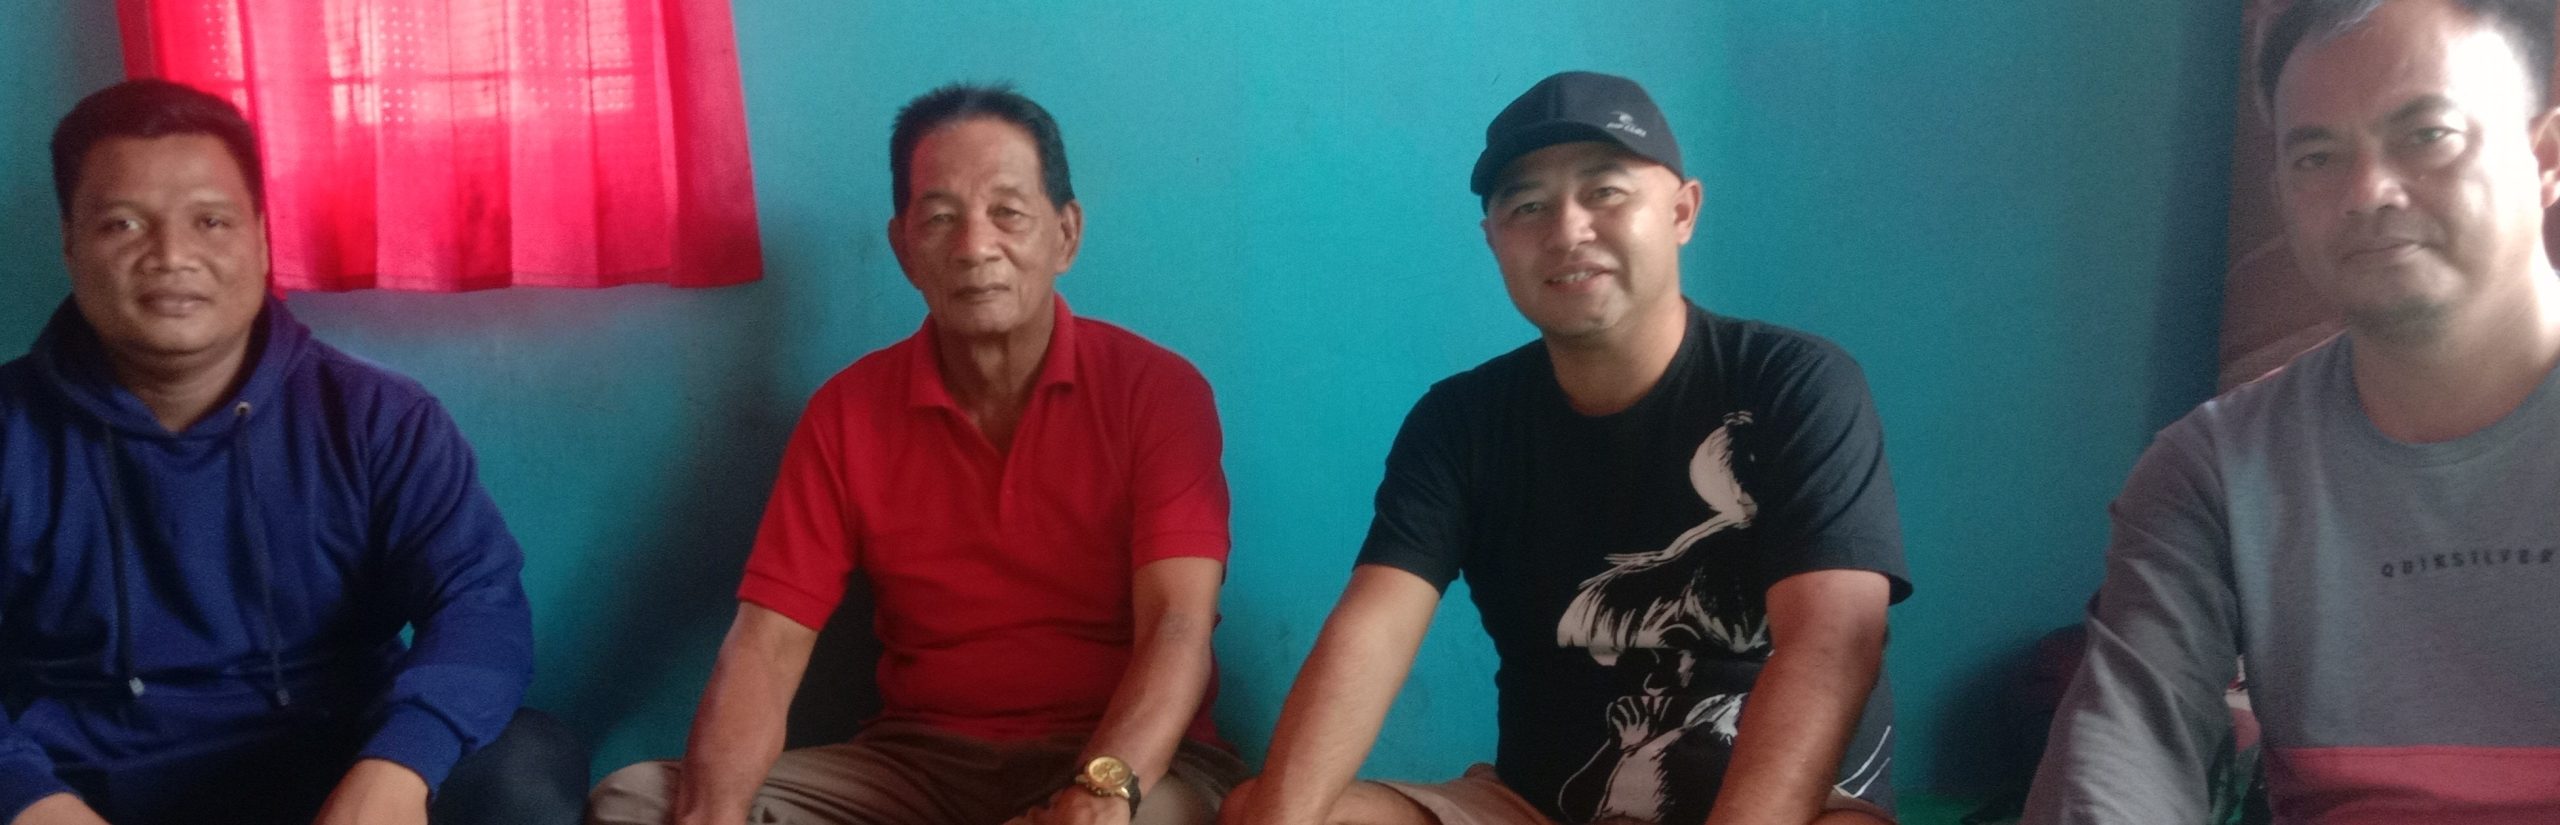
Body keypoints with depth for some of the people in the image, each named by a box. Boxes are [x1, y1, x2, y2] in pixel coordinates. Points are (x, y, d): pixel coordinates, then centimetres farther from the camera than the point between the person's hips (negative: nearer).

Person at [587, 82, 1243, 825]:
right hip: (917, 761, 4)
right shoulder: (848, 412, 3)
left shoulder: (1158, 390, -6)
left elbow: (1178, 627, -18)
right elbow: (767, 640, -4)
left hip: (1125, 763, -4)